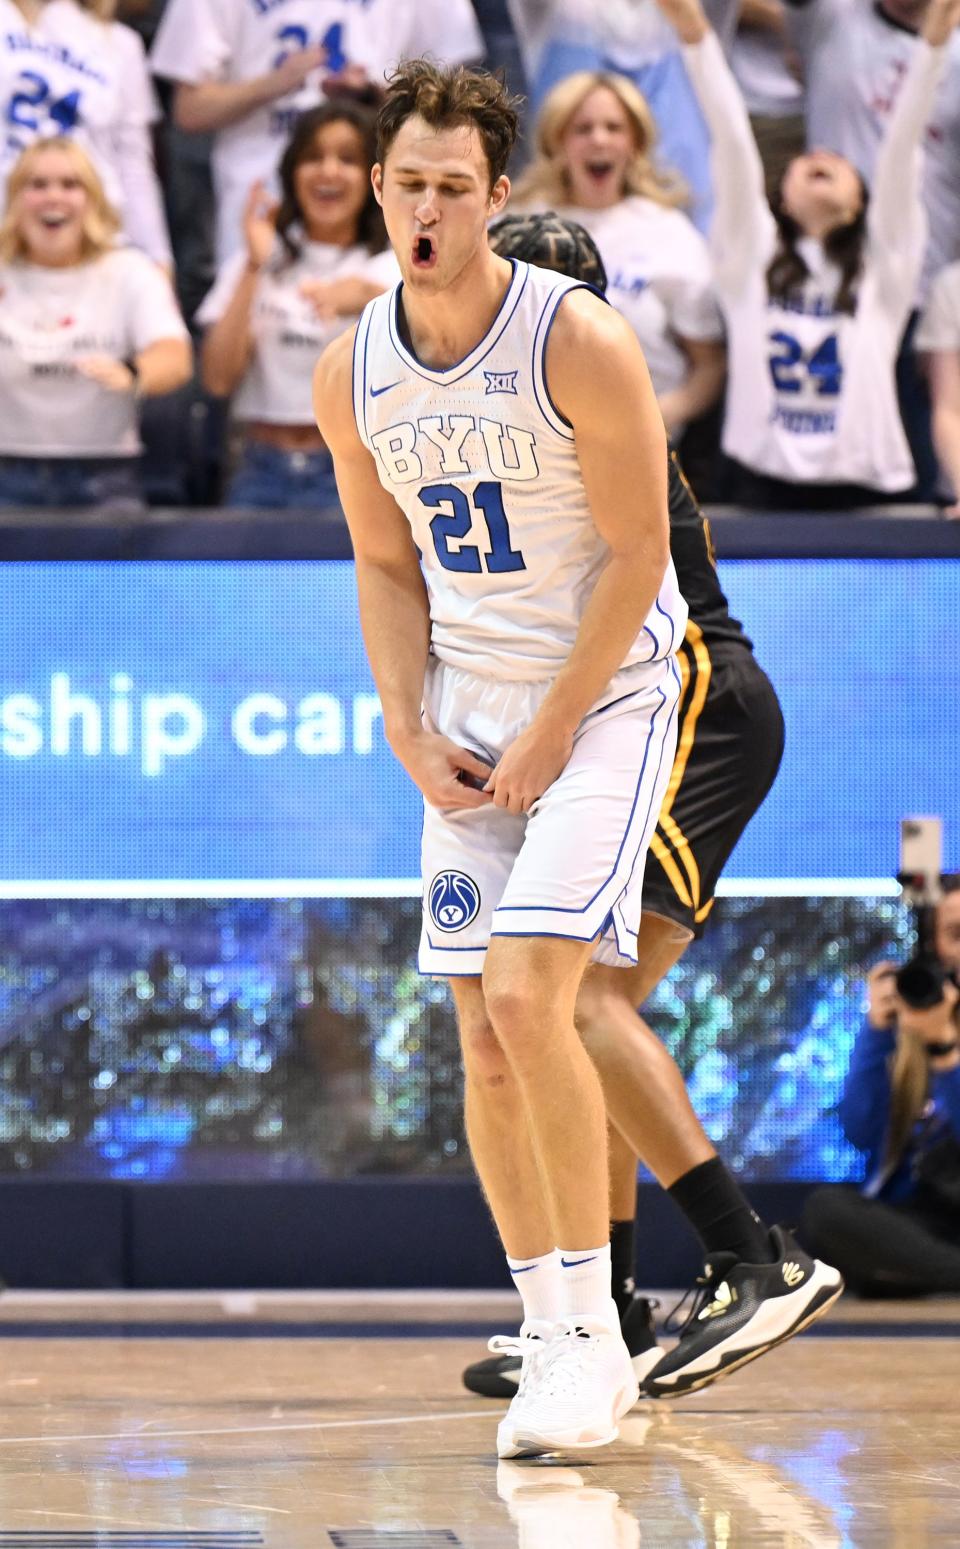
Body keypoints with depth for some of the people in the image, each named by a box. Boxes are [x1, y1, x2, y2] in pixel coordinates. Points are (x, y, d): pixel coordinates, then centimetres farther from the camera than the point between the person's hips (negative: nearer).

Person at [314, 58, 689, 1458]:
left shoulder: (579, 343, -16)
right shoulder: (352, 374, 1)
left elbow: (637, 553, -13)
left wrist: (550, 737, -13)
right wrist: (413, 736, -1)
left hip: (605, 697, -6)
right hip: (468, 717, 6)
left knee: (528, 994, -19)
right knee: (483, 1031, 2)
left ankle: (595, 1331, -10)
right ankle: (551, 1340, 10)